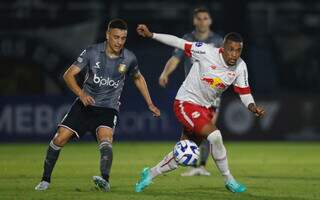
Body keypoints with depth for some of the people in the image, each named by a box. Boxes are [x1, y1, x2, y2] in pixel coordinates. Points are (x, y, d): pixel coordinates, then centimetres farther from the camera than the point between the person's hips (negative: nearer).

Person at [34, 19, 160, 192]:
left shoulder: (129, 59, -3)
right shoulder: (92, 52, -9)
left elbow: (138, 78, 19)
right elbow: (68, 75, -9)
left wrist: (150, 104, 18)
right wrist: (81, 94, -26)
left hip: (108, 109, -1)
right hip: (85, 104, 1)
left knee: (105, 137, -31)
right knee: (60, 138, -8)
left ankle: (105, 181, -45)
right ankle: (45, 180, 11)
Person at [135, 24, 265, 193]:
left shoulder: (240, 67, -7)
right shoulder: (207, 52, -22)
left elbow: (244, 92, 0)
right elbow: (179, 43, -15)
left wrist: (252, 107, -21)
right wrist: (151, 35, -18)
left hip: (205, 108, 7)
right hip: (186, 102, -7)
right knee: (214, 136, -25)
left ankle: (149, 174, 29)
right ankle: (229, 180, -9)